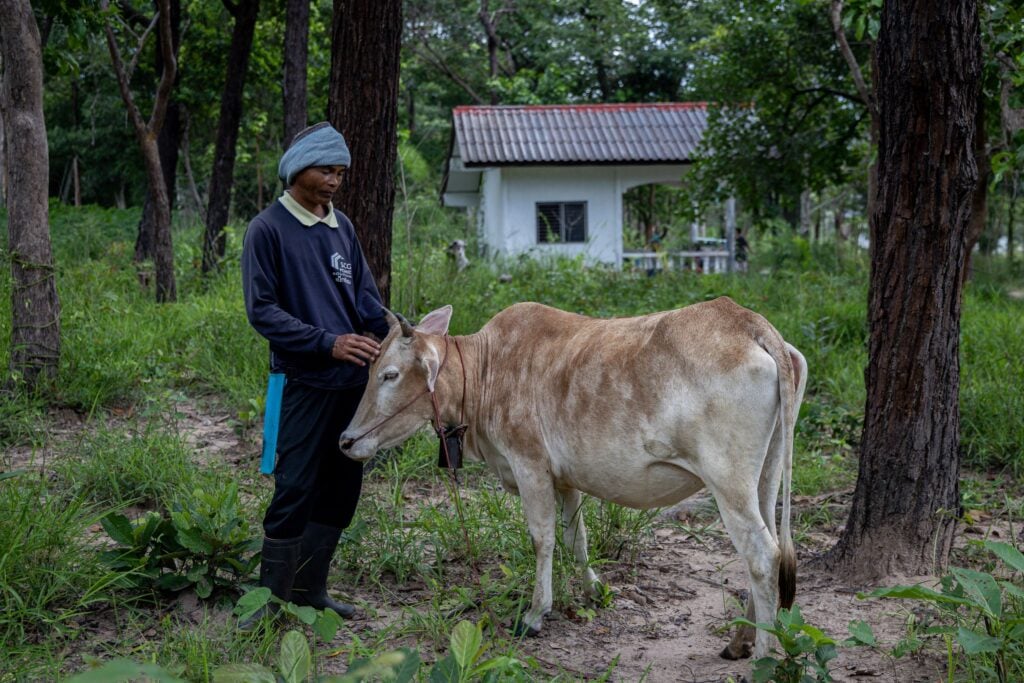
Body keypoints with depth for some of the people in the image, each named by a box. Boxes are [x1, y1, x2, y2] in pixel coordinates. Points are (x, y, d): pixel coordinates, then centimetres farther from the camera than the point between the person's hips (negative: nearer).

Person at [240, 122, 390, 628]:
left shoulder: (341, 226, 12)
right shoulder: (268, 229, -6)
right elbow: (262, 310, -10)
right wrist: (328, 342, -18)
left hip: (353, 380, 7)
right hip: (305, 382, -6)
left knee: (341, 489, 11)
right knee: (295, 490, -5)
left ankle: (310, 590, 24)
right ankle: (274, 599, 9)